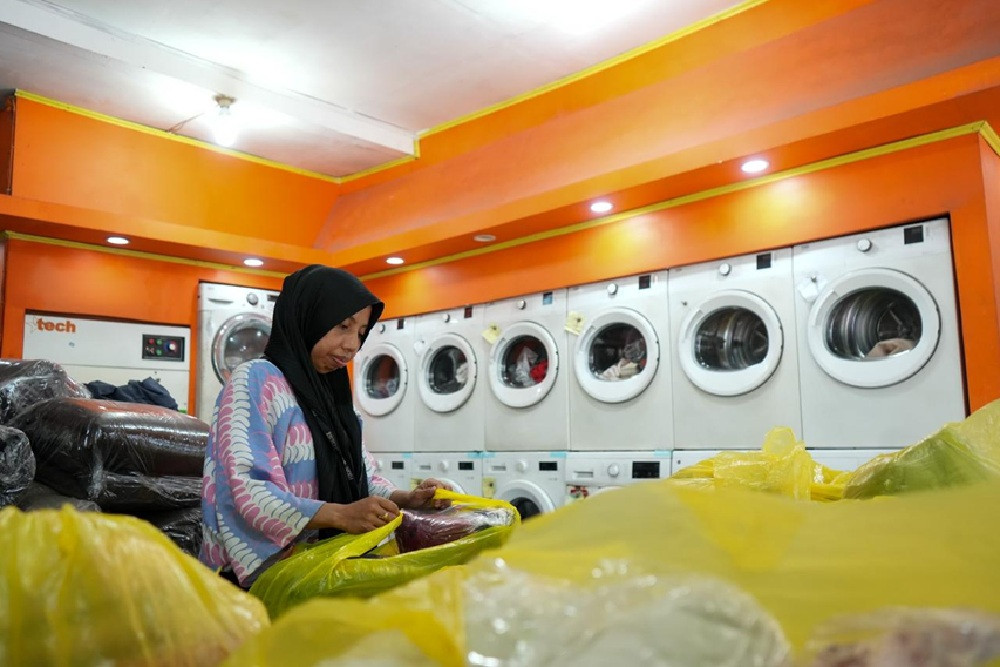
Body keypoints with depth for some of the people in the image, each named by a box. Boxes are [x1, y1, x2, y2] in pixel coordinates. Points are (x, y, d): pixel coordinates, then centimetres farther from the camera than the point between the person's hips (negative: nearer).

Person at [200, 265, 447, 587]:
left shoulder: (332, 394, 13)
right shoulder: (255, 381, -9)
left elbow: (358, 476, 15)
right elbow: (247, 490, -19)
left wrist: (405, 498, -4)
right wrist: (340, 515, -29)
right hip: (263, 571, -7)